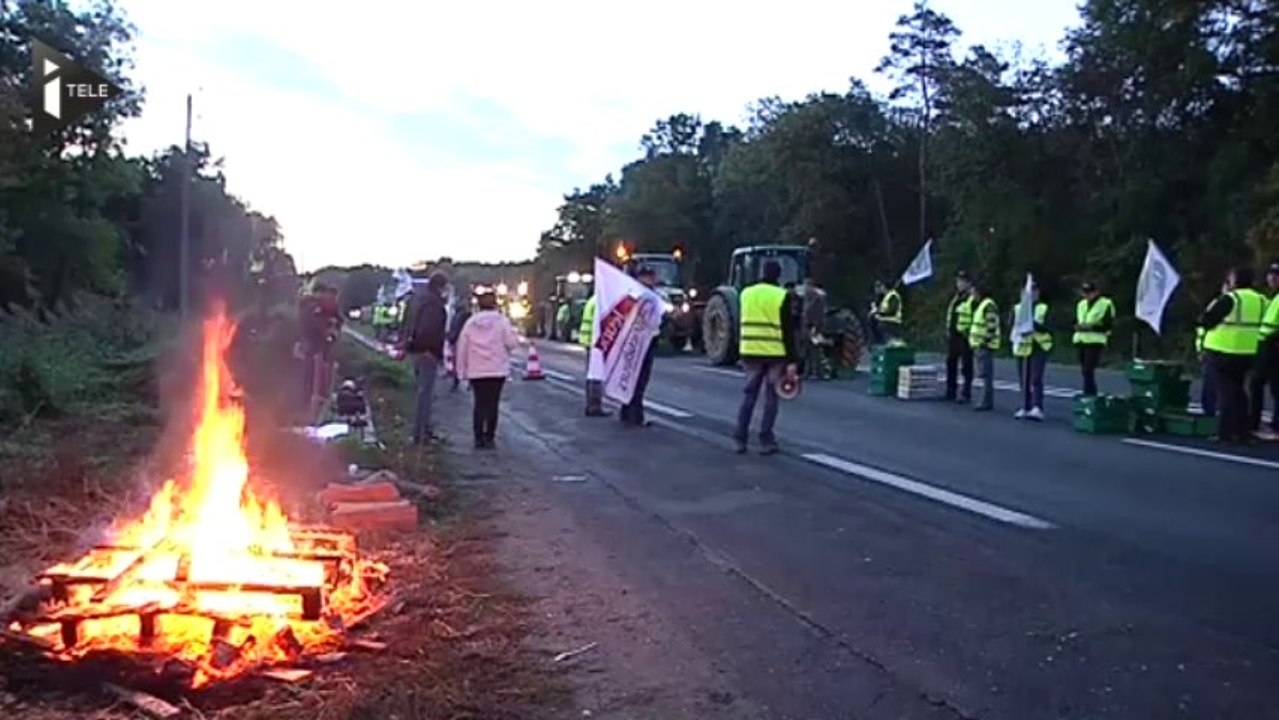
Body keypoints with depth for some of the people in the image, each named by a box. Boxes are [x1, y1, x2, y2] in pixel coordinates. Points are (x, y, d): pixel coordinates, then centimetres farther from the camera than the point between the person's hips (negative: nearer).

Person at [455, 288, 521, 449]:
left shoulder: (470, 322, 4)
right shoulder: (501, 321, -5)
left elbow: (462, 347, 4)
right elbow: (512, 342, -11)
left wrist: (462, 370, 10)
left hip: (475, 371, 3)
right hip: (497, 370, -2)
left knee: (479, 404, 11)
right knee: (492, 404, 4)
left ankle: (479, 438, 8)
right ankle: (489, 438, 1)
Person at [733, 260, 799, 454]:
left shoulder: (746, 293, 7)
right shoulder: (783, 296, -7)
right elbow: (788, 331, -9)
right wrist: (791, 361, -7)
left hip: (750, 352, 4)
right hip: (775, 353, -4)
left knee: (749, 394, 12)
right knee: (771, 397, 5)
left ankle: (740, 439, 10)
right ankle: (766, 441, 5)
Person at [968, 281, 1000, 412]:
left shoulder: (989, 305, -14)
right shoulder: (980, 305, 19)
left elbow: (992, 326, -22)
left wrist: (985, 341, -21)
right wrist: (973, 340, 19)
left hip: (985, 346, -10)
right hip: (979, 346, 10)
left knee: (986, 375, -10)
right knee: (985, 375, 12)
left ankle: (987, 402, -9)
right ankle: (988, 401, 17)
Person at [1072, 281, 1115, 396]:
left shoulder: (1105, 304, -3)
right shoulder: (1081, 304, 17)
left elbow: (1108, 325, -8)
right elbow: (1076, 321, 24)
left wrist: (1092, 327, -18)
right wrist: (1077, 326, 1)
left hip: (1095, 342, -7)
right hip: (1081, 341, 7)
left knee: (1088, 370, -14)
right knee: (1084, 370, 7)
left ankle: (1088, 393, -11)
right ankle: (1092, 393, 17)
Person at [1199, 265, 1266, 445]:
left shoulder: (1229, 298, -12)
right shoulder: (1260, 300, 8)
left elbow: (1205, 320, -12)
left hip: (1223, 351, -6)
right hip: (1248, 354, 6)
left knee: (1226, 391, -1)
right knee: (1238, 390, 17)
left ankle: (1225, 433, -3)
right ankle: (1242, 433, 19)